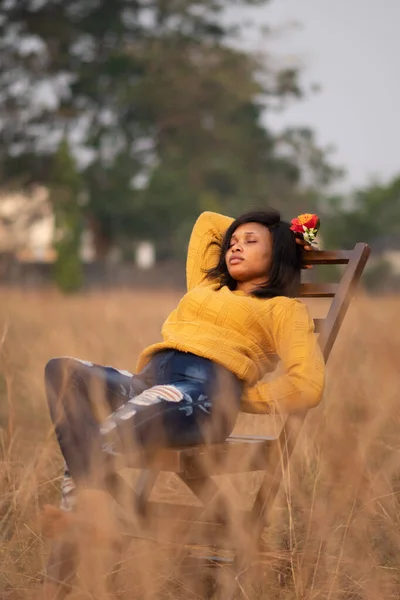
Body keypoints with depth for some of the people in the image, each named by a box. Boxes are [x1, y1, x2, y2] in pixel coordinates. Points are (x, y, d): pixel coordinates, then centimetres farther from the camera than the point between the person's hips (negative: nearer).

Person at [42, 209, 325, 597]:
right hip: (145, 382, 7)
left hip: (203, 391, -7)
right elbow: (207, 222, 52)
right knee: (63, 371, -23)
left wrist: (236, 397, 3)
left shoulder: (284, 308, 17)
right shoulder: (207, 286, 36)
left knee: (98, 444, -35)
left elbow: (306, 387, 3)